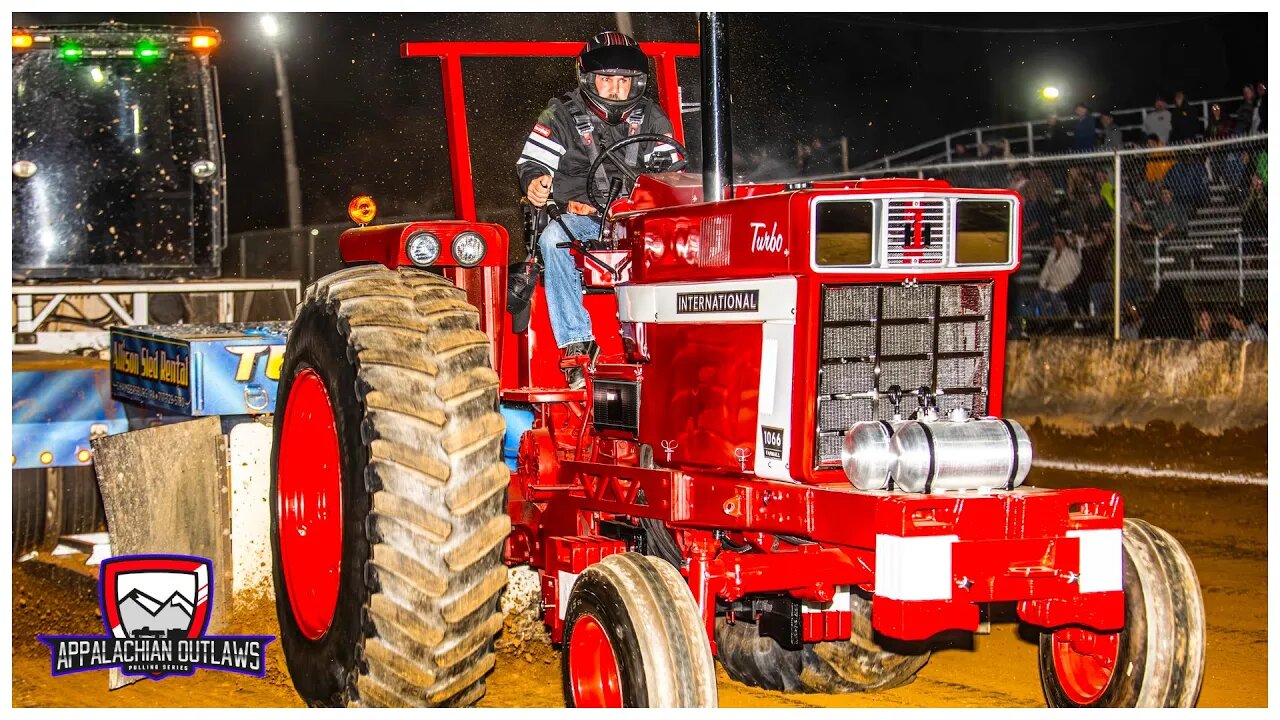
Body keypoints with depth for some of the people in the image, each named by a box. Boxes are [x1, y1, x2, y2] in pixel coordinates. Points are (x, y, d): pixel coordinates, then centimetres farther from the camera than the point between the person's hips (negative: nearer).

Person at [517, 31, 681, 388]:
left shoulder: (650, 118, 14)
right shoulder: (563, 114, 7)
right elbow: (531, 161, 1)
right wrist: (535, 182, -23)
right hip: (578, 217, -1)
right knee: (553, 239, -35)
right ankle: (577, 342, -34)